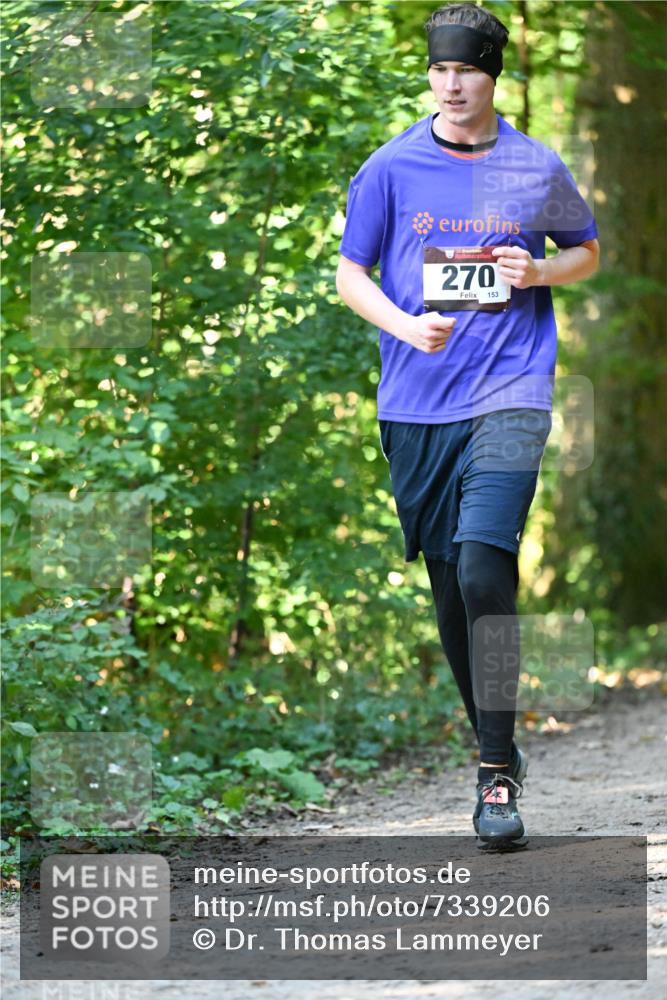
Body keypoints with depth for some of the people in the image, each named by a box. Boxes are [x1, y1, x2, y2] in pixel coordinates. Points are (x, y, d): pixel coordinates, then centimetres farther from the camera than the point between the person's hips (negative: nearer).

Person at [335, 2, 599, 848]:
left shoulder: (537, 168, 5)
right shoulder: (392, 168, 3)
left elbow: (587, 249, 20)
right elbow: (350, 273, 6)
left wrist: (540, 271, -2)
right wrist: (407, 326, -13)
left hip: (509, 392, -2)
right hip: (416, 400, 2)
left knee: (483, 565, -19)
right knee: (447, 582, 7)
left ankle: (499, 775, -14)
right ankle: (492, 744, 26)